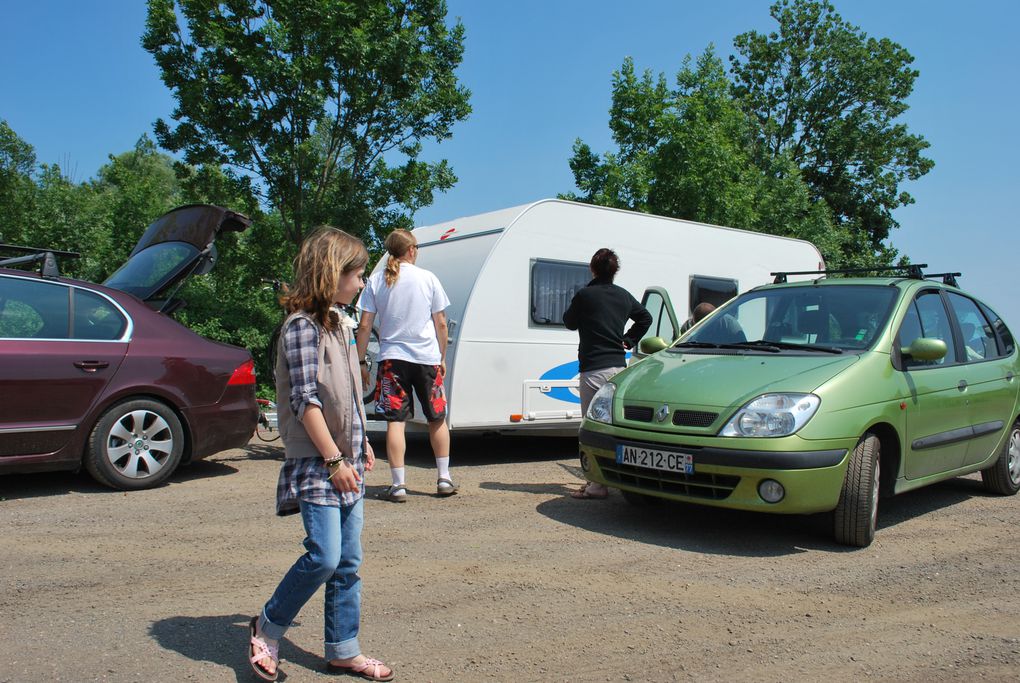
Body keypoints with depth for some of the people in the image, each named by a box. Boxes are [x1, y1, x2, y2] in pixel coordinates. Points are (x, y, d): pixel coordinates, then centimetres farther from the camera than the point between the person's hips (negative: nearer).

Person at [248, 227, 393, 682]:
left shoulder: (340, 323, 13)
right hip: (316, 463, -8)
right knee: (324, 557, -10)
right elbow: (305, 400, -17)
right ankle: (268, 628, 15)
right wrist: (334, 460, -17)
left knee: (348, 563, 10)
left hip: (346, 461, 8)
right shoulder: (303, 324, -13)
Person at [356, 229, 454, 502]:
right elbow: (440, 323, 3)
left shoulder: (376, 281, 2)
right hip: (427, 357, 0)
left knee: (395, 421, 3)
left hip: (392, 358, 0)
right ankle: (444, 478, 18)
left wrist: (361, 362, 6)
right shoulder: (427, 278, 0)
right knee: (437, 419, 13)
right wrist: (442, 357, 13)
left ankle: (398, 485, 1)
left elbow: (365, 326, 0)